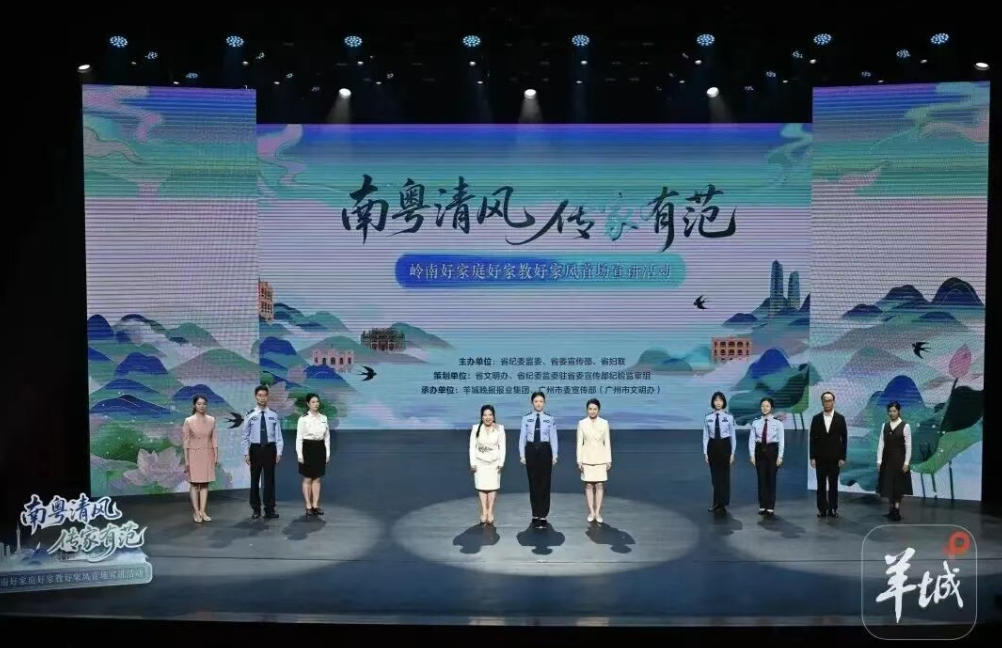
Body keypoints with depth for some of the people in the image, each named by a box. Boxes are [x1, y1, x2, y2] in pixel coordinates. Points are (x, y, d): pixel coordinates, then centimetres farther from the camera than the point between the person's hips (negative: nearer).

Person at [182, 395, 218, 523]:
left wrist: (216, 455, 3)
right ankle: (196, 512, 7)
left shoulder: (211, 420, 3)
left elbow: (214, 439, 6)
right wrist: (186, 460, -8)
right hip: (194, 454, -3)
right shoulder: (189, 421, -6)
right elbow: (185, 441, -5)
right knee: (194, 483, 2)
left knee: (205, 483, 5)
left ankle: (203, 511, 9)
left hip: (208, 454, 3)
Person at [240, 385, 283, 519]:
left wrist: (279, 452, -3)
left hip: (270, 449, 0)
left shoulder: (273, 415, 0)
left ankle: (270, 509, 10)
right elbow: (244, 436, 2)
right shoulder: (250, 415, -1)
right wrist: (246, 453, -3)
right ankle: (256, 509, 18)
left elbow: (278, 435, 2)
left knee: (269, 479, 4)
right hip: (255, 449, 0)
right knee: (255, 479, 7)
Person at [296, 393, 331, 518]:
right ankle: (308, 507, 10)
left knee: (317, 479, 8)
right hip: (308, 448, -4)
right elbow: (299, 438, -7)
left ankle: (315, 505, 14)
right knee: (307, 479, 3)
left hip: (320, 448, 4)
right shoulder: (303, 419, -7)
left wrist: (328, 454, 7)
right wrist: (300, 455, -11)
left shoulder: (323, 418, 5)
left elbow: (327, 437, 9)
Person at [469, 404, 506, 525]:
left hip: (494, 462, 0)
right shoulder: (476, 428, -1)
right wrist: (473, 463, -4)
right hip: (480, 462, 0)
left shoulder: (499, 428, -1)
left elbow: (502, 447, 0)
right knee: (481, 486, -2)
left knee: (493, 486, -2)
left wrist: (501, 463, -5)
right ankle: (484, 511, 0)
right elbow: (472, 446, 0)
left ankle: (490, 512, 1)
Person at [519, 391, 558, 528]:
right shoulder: (526, 418, 1)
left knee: (545, 483, 2)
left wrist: (554, 455, -3)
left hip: (545, 450, 0)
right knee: (533, 483, 7)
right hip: (531, 450, 1)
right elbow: (522, 437, 2)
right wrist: (522, 455, -2)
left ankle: (543, 516, 11)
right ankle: (536, 515, 18)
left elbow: (553, 438, 1)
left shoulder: (549, 419, 0)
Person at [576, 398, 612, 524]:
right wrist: (579, 461, -4)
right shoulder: (582, 423, -1)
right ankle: (591, 512, 8)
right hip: (587, 458, 0)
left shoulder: (604, 423, 0)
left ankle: (598, 512, 6)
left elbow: (607, 442, 2)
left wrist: (609, 460, -1)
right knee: (589, 485, 2)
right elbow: (579, 443, 0)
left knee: (600, 485, 0)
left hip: (600, 458, 0)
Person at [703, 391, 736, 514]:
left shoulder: (729, 417, -5)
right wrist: (705, 452, 1)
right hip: (712, 446, 2)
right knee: (714, 476, 10)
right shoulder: (708, 418, 0)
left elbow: (733, 436, -1)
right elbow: (705, 436, 3)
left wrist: (732, 453, -3)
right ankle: (717, 502, 25)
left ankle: (721, 504, 16)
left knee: (724, 475, 4)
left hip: (724, 445, -2)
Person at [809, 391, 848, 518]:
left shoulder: (840, 418, 1)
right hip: (820, 458, 1)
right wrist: (812, 457, -3)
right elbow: (812, 439, 2)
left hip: (834, 458, -1)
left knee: (833, 484, 4)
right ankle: (822, 509, 7)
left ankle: (833, 509, 10)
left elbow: (844, 438, 1)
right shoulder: (816, 418, 3)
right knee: (821, 485, 3)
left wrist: (842, 457, -4)